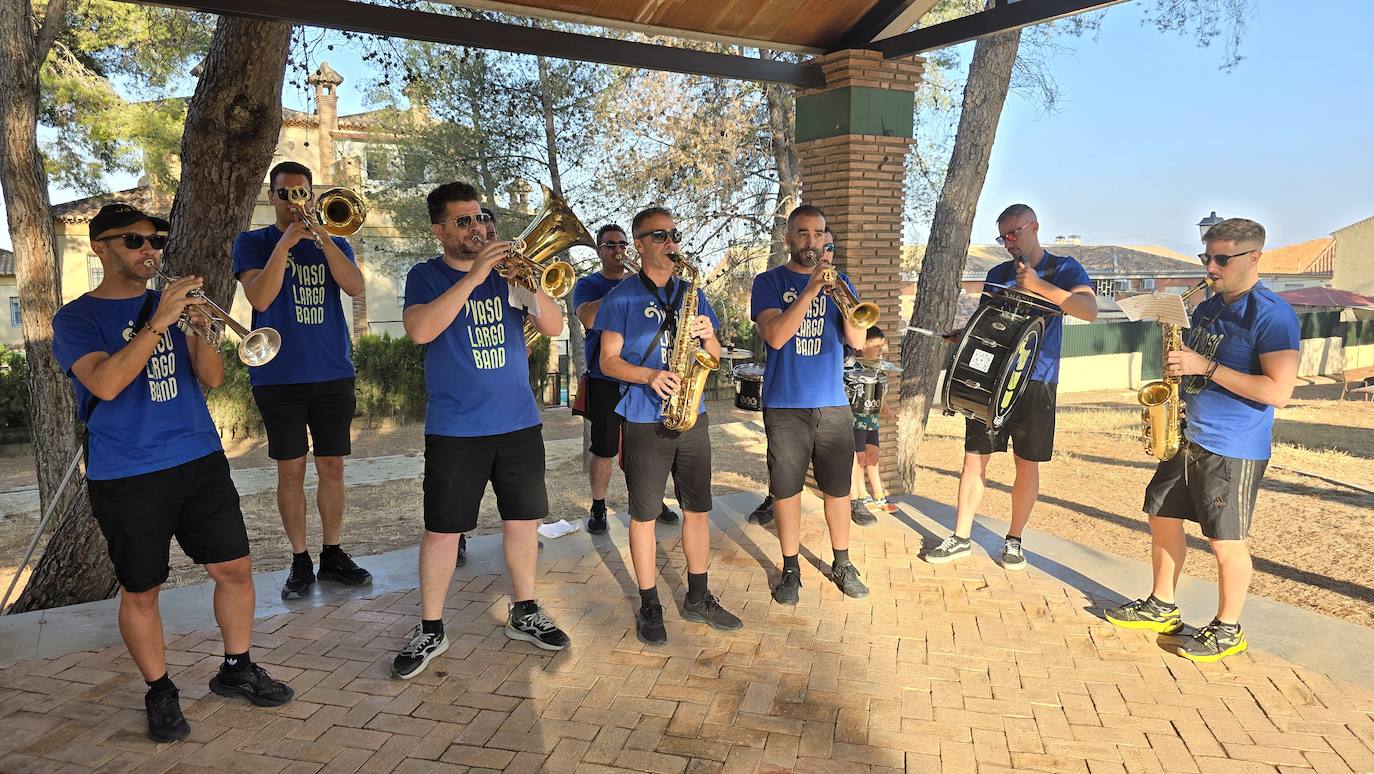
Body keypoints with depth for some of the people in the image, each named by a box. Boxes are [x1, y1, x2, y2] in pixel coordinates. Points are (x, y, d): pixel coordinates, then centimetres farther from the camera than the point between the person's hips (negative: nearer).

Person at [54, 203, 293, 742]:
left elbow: (212, 378, 4)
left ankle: (236, 669, 25)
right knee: (140, 592, 6)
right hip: (126, 477, -4)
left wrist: (200, 328, -14)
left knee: (235, 569, 6)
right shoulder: (76, 319, -2)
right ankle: (159, 692, 25)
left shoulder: (172, 303, 11)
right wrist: (158, 323, -25)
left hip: (200, 460, 4)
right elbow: (105, 383, -20)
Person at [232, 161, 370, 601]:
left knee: (332, 466, 6)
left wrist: (320, 236, -15)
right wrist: (286, 242, -15)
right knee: (291, 470, 2)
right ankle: (299, 560, 14)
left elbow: (356, 287, -9)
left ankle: (333, 554, 18)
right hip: (279, 375, -2)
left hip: (333, 372, 2)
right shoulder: (252, 243, 5)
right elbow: (260, 298, -11)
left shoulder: (334, 243, 11)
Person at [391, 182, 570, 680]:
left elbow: (554, 327, 1)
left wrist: (528, 283, -16)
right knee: (441, 529, 2)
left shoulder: (504, 273, 9)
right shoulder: (426, 276, 0)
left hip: (519, 422, 3)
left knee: (523, 519, 10)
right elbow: (419, 331, -20)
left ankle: (525, 613, 27)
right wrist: (473, 277, -23)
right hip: (455, 428, -3)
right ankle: (430, 630, 17)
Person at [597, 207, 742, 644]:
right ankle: (649, 607, 17)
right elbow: (609, 361, -6)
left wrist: (708, 337, -8)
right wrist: (650, 375, -22)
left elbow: (714, 358, 14)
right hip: (645, 421, -4)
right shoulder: (621, 297, -1)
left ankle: (698, 598, 25)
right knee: (644, 514, 4)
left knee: (698, 510, 10)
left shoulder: (692, 293, 12)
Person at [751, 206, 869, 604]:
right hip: (785, 406, -2)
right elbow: (775, 336, -16)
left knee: (838, 489, 9)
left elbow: (856, 340, -3)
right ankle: (790, 569, 20)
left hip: (833, 405, 2)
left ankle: (842, 564, 27)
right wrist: (810, 290, -23)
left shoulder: (839, 281, 9)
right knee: (786, 490, 4)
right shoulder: (769, 281, 1)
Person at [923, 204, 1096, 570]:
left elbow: (1090, 309, -17)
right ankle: (961, 538, 12)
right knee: (974, 458, 2)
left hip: (1035, 383, -3)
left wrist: (1038, 286, -26)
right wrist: (961, 335, -4)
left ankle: (1014, 540, 21)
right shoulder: (997, 274, 12)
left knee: (1027, 464, 6)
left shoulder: (1063, 268, 0)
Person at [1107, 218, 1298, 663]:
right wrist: (1175, 368, 2)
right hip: (1188, 439, 8)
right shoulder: (1207, 308, 11)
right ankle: (1161, 607, 30)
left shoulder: (1272, 315, -15)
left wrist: (1206, 367, -24)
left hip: (1234, 451, -8)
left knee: (1226, 541, 2)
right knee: (1162, 518, 14)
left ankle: (1227, 630, 20)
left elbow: (1279, 391, -23)